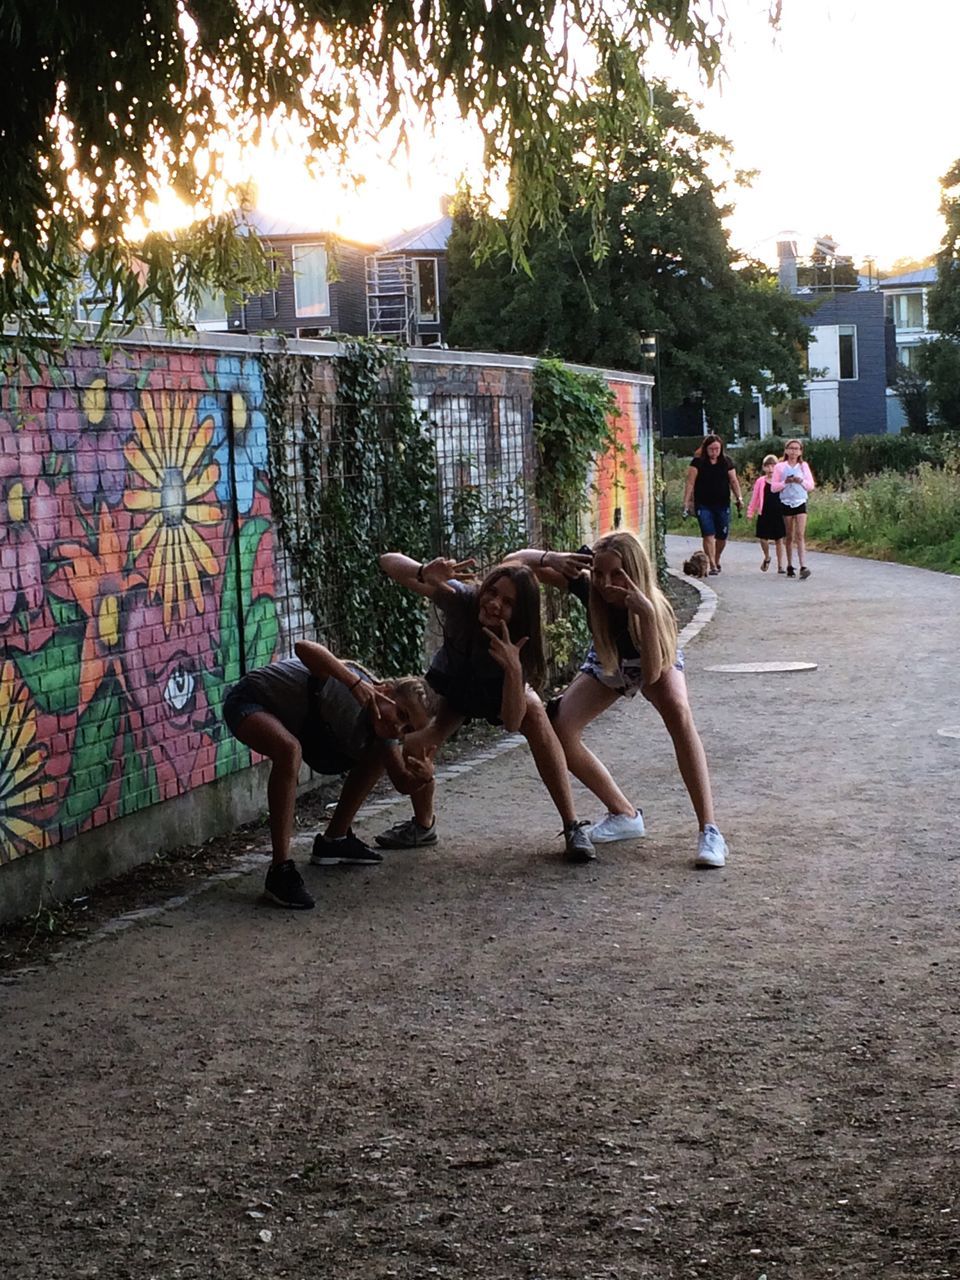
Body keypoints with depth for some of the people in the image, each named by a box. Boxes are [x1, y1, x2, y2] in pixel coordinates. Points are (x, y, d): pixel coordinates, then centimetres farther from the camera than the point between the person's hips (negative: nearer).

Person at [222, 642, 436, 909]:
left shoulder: (381, 728, -9)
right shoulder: (350, 691, -35)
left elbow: (404, 783, -1)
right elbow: (305, 648, -51)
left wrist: (425, 776, -24)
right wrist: (356, 684, -58)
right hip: (249, 702, -9)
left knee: (376, 757, 7)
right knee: (290, 749, -40)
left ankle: (334, 839, 20)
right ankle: (280, 869, -34)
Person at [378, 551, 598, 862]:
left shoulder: (518, 644, -35)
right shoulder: (460, 599, -35)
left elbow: (513, 723, -40)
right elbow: (389, 562, -40)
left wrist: (514, 668, -55)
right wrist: (424, 573, -62)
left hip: (498, 692, -1)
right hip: (451, 687, 1)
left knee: (534, 711, -34)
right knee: (410, 748, -24)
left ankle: (573, 828, -29)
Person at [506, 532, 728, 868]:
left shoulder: (656, 607, -39)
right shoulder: (588, 587, -33)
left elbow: (651, 676, -50)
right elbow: (514, 561, -29)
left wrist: (646, 614, -59)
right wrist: (549, 558, -51)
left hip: (655, 663, -3)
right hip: (606, 666, 3)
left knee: (679, 714, -34)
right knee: (559, 730, -17)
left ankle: (709, 830, -32)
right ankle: (624, 814, 2)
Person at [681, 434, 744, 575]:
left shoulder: (727, 462, 6)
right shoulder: (697, 462, -3)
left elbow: (733, 481, 10)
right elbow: (690, 482, -5)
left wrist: (739, 498, -1)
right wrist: (686, 503, -12)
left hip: (722, 505, 3)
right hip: (703, 505, -3)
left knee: (722, 536, 5)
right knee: (708, 535, -11)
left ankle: (716, 560, 29)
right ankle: (712, 565, -11)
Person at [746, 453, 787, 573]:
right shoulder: (760, 481, 2)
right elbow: (754, 498, 6)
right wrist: (750, 512, 3)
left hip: (778, 514, 0)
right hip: (764, 515, 0)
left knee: (779, 540, 4)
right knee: (763, 538, -3)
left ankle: (780, 565, 11)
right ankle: (767, 558, 27)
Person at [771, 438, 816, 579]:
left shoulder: (804, 466, 7)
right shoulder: (780, 467, 3)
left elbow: (811, 486, 6)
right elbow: (773, 487, 1)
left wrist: (801, 481, -13)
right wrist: (785, 482, -15)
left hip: (800, 503, 0)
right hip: (786, 503, 0)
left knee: (800, 535, -11)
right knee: (790, 536, 6)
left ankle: (803, 566, -20)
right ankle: (790, 566, 16)